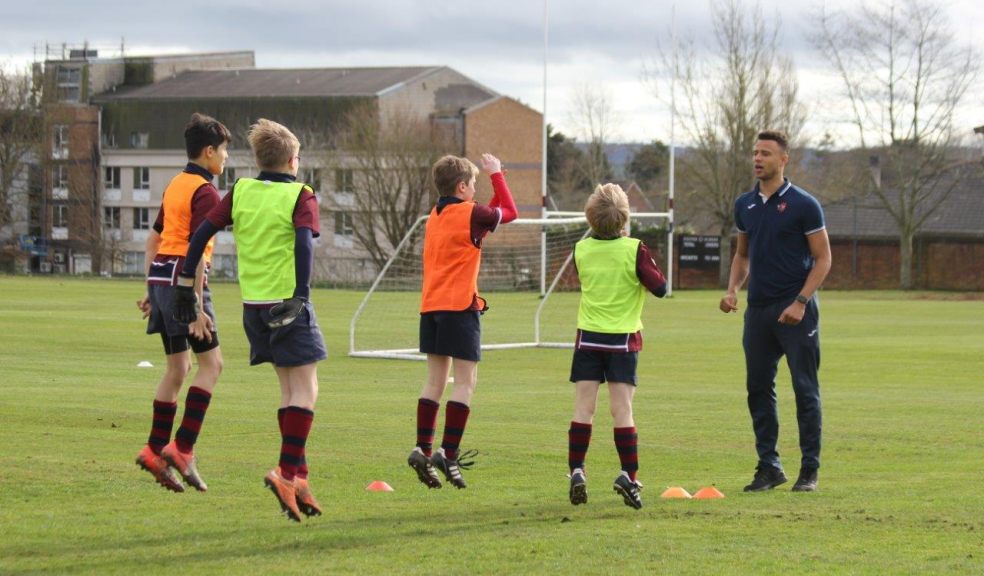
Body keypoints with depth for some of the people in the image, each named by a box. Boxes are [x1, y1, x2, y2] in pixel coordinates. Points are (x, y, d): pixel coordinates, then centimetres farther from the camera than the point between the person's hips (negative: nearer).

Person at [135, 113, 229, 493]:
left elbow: (153, 239, 21)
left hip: (161, 276, 9)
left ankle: (155, 450, 11)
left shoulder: (176, 185, 17)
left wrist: (150, 289, 25)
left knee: (177, 367, 13)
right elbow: (197, 249, -18)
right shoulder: (205, 192, -11)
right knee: (211, 362, -5)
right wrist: (197, 307, -20)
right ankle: (182, 448, -11)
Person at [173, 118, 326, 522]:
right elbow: (304, 242, -19)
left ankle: (298, 476, 13)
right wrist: (302, 296, -26)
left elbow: (202, 233, 4)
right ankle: (287, 472, -17)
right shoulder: (300, 196, -4)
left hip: (253, 303, 5)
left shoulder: (241, 191, 9)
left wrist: (186, 284, 9)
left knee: (289, 388, 15)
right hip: (287, 302, -5)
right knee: (305, 389, -2)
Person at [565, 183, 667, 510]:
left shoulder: (581, 249, -1)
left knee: (583, 408, 3)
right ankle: (628, 475, -7)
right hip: (623, 339, -2)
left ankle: (576, 471, -3)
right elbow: (659, 287, -9)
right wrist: (648, 264, 9)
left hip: (588, 338, 2)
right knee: (622, 409, -1)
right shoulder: (633, 250, -11)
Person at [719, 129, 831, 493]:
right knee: (758, 388, 6)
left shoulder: (803, 205, -7)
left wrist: (800, 302, -16)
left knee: (805, 389, -2)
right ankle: (769, 466, 14)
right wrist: (733, 290, 4)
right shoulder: (745, 205, 10)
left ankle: (809, 470, 4)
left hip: (796, 311, -6)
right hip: (758, 310, 6)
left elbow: (822, 259, -6)